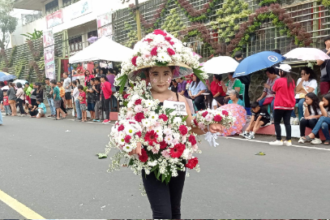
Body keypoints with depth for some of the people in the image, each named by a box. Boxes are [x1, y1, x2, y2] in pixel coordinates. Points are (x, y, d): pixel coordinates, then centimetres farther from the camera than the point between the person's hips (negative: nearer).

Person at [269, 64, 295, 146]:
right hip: (290, 105, 6)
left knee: (277, 122, 4)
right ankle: (288, 140, 5)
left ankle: (279, 140, 1)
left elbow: (274, 89, 1)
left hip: (280, 105, -6)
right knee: (287, 122, 7)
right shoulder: (292, 81, 5)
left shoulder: (279, 81, -12)